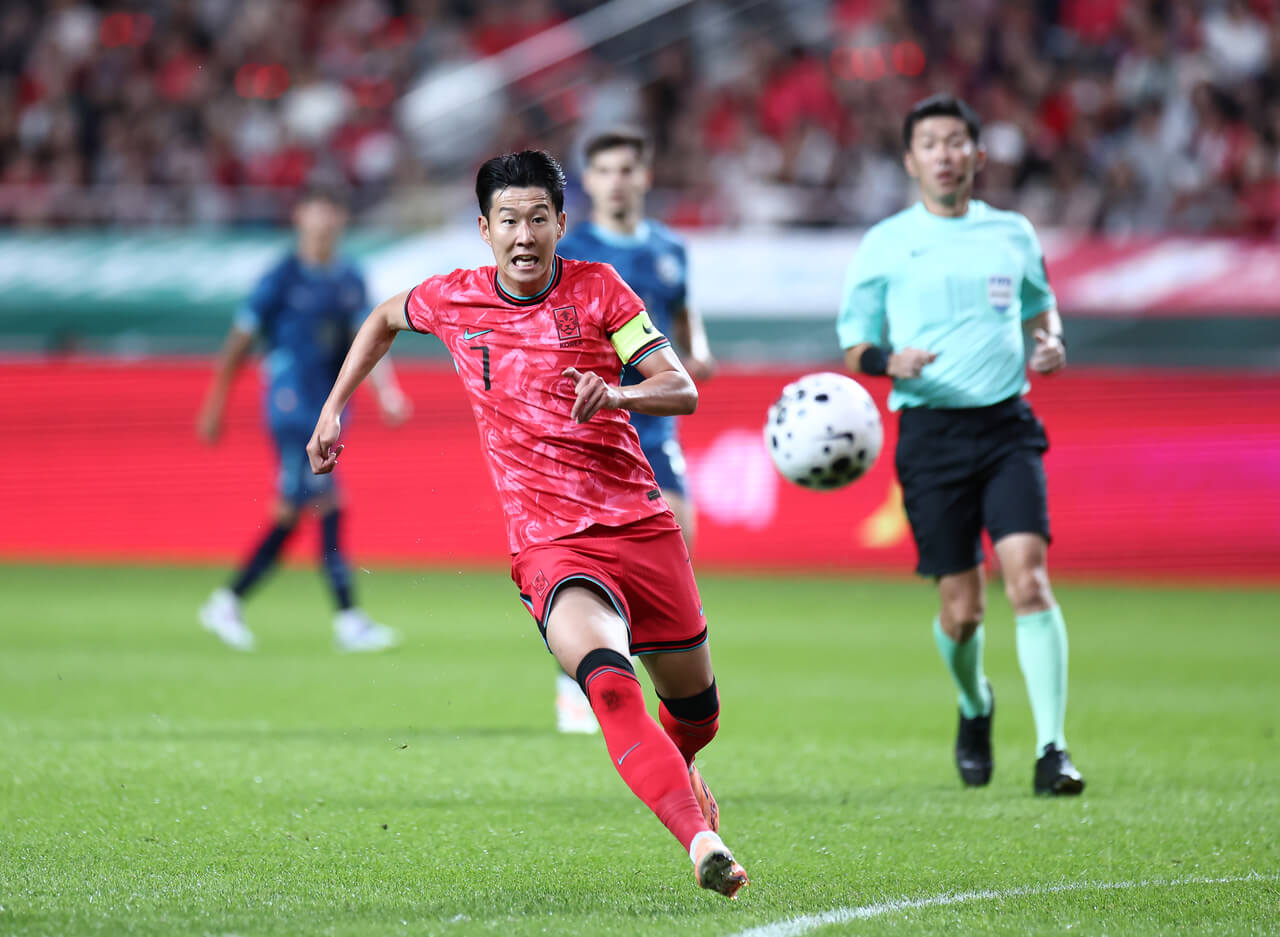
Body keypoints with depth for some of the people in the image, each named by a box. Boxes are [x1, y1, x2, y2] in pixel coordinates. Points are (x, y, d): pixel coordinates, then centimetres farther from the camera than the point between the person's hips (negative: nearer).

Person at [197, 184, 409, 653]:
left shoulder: (350, 280, 11)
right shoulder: (282, 278, -6)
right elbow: (239, 342, -2)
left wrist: (387, 391, -3)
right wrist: (215, 405, -1)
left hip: (326, 413, 7)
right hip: (292, 408, -7)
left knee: (291, 513, 7)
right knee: (327, 508, -12)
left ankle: (228, 603, 17)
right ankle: (348, 621, -9)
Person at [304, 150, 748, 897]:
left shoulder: (598, 289, -1)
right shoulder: (453, 300, 3)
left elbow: (683, 389, -8)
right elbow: (385, 318, 26)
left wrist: (618, 394, -28)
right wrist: (335, 407, 21)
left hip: (641, 523, 2)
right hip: (551, 545, -2)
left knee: (694, 703, 15)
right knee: (606, 679, -31)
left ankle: (676, 765, 53)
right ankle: (701, 840, -42)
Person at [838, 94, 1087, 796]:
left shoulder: (1013, 233, 10)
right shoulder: (885, 245, 4)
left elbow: (1039, 302, 26)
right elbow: (853, 345, 8)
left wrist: (1050, 341, 4)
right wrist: (891, 361, -14)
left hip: (1007, 425, 1)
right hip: (931, 430, -1)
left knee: (1027, 575, -17)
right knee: (961, 607, 1)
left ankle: (1051, 749, -17)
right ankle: (974, 707, 34)